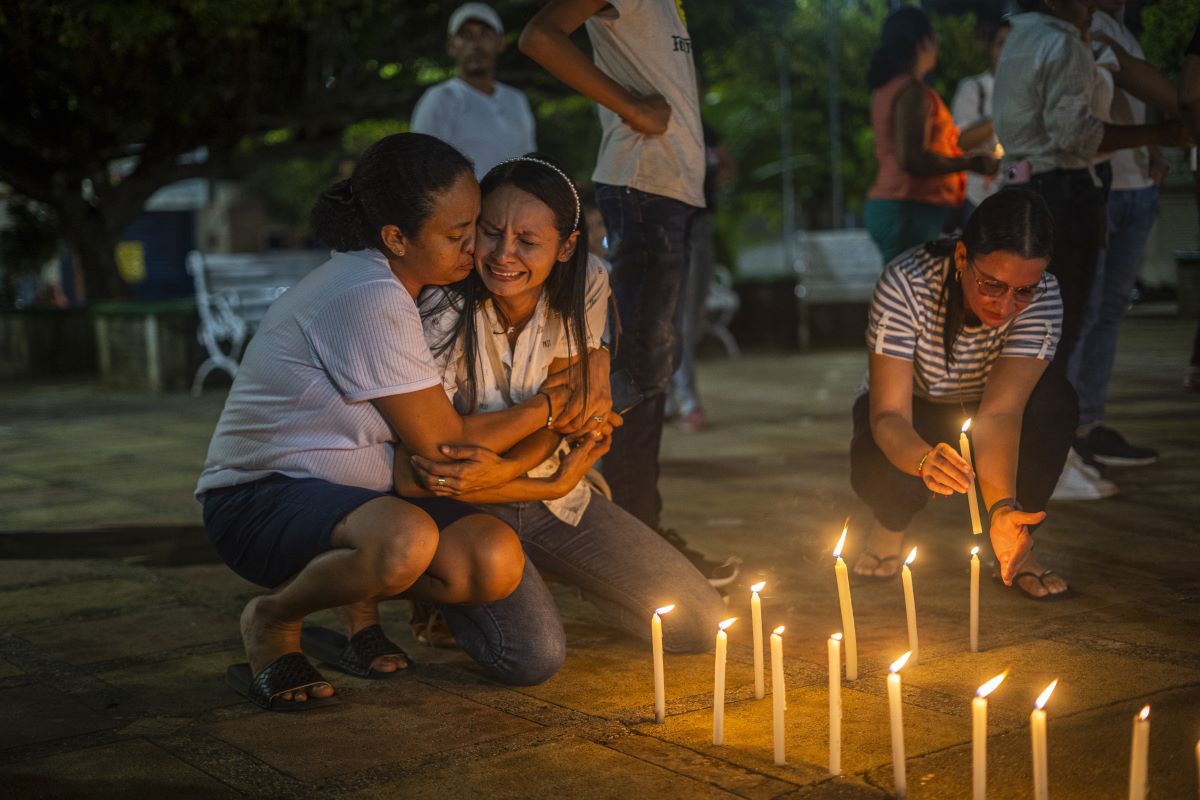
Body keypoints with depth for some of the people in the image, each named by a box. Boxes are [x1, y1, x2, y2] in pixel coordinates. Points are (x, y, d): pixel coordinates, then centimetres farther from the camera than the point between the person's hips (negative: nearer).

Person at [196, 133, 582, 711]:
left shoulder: (396, 288, 6)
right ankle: (273, 618, -9)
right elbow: (442, 444, -18)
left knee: (495, 560, -17)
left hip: (351, 492, 8)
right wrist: (547, 407, -6)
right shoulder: (369, 299, -24)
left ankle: (356, 596, 11)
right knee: (407, 540, -39)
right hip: (257, 502, -8)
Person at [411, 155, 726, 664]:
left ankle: (541, 575, 20)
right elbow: (414, 476, -25)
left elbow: (558, 411, -13)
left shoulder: (585, 289, -11)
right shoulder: (445, 314, -25)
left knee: (703, 624, 0)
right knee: (535, 650, -30)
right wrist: (556, 485, -29)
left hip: (548, 493, 5)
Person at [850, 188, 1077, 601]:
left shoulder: (1042, 296, -26)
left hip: (974, 417, 2)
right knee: (881, 471, -36)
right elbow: (888, 413, -34)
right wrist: (924, 459, -58)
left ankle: (1016, 543, -10)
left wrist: (1002, 508, -49)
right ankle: (892, 523, 3)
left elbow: (999, 412, -33)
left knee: (1055, 398, -30)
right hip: (909, 420, -2)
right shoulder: (905, 284, -32)